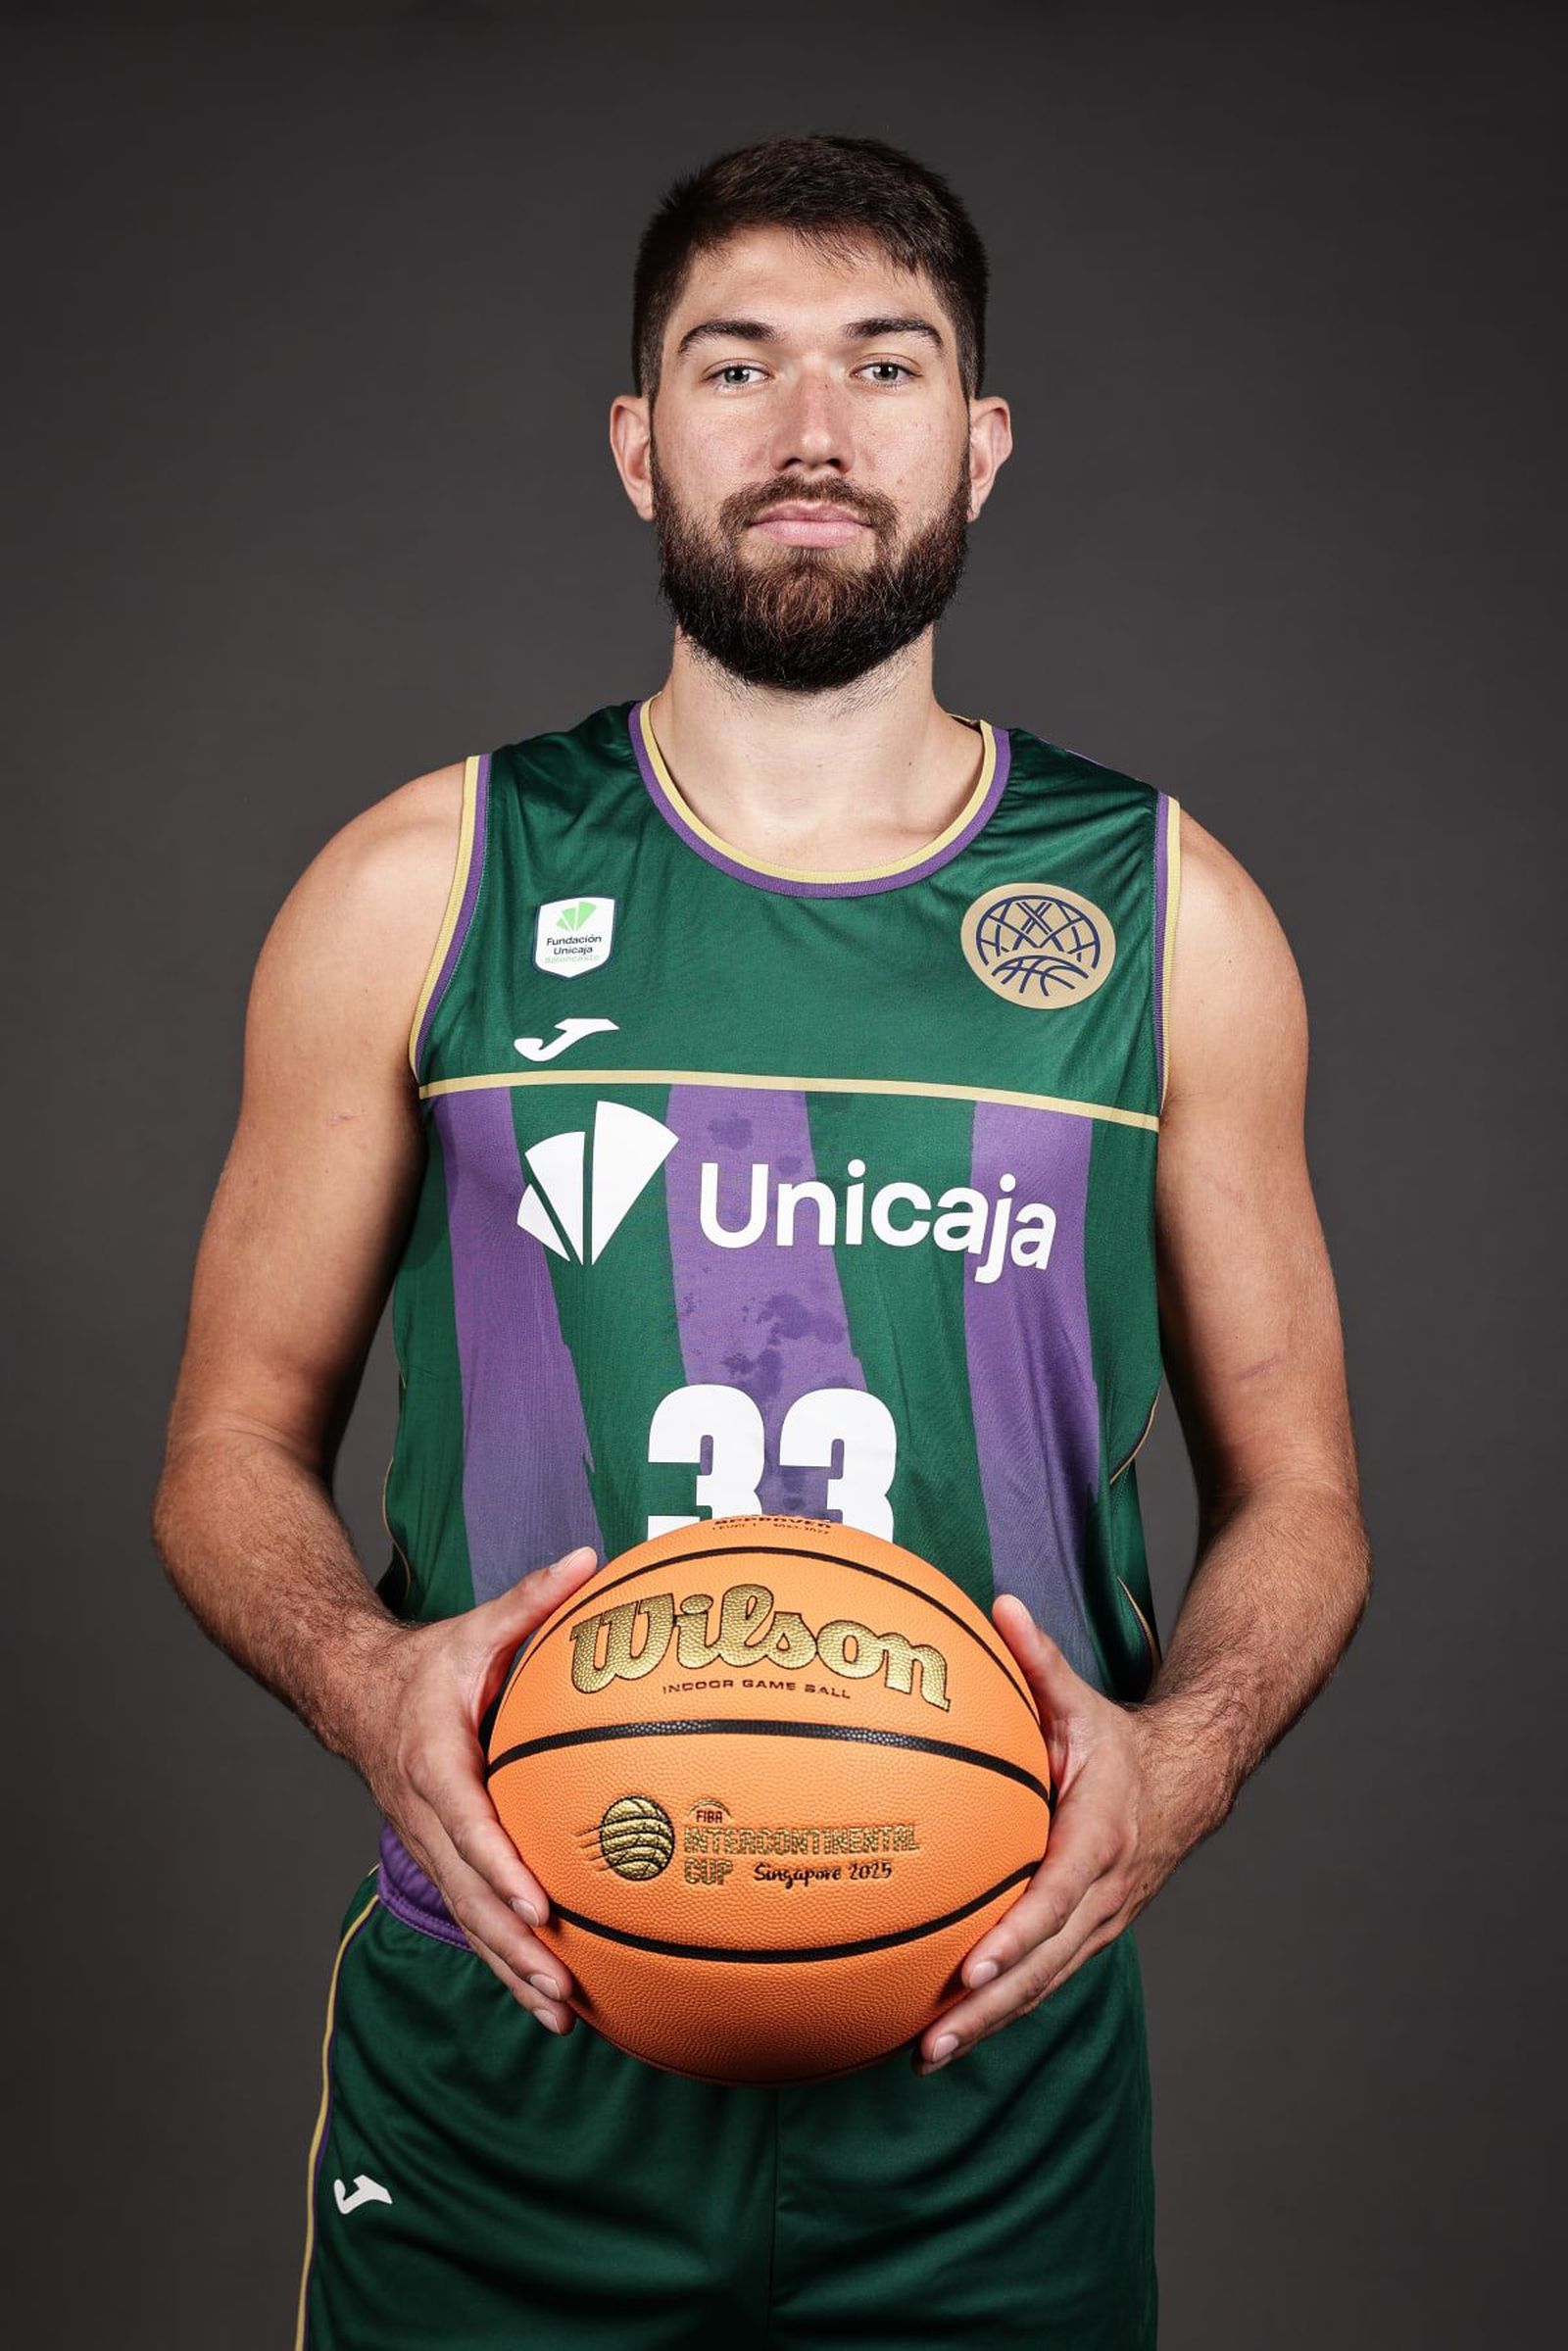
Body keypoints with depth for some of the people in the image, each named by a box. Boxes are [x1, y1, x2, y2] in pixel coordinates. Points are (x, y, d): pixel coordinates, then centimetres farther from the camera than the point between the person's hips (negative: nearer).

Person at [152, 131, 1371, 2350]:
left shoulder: (1168, 914, 2)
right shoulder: (419, 893, 0)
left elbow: (1294, 1493, 7)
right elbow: (236, 1441, 5)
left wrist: (1178, 1757, -13)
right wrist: (366, 1674, -16)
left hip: (993, 2068, 1)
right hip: (499, 2062, 0)